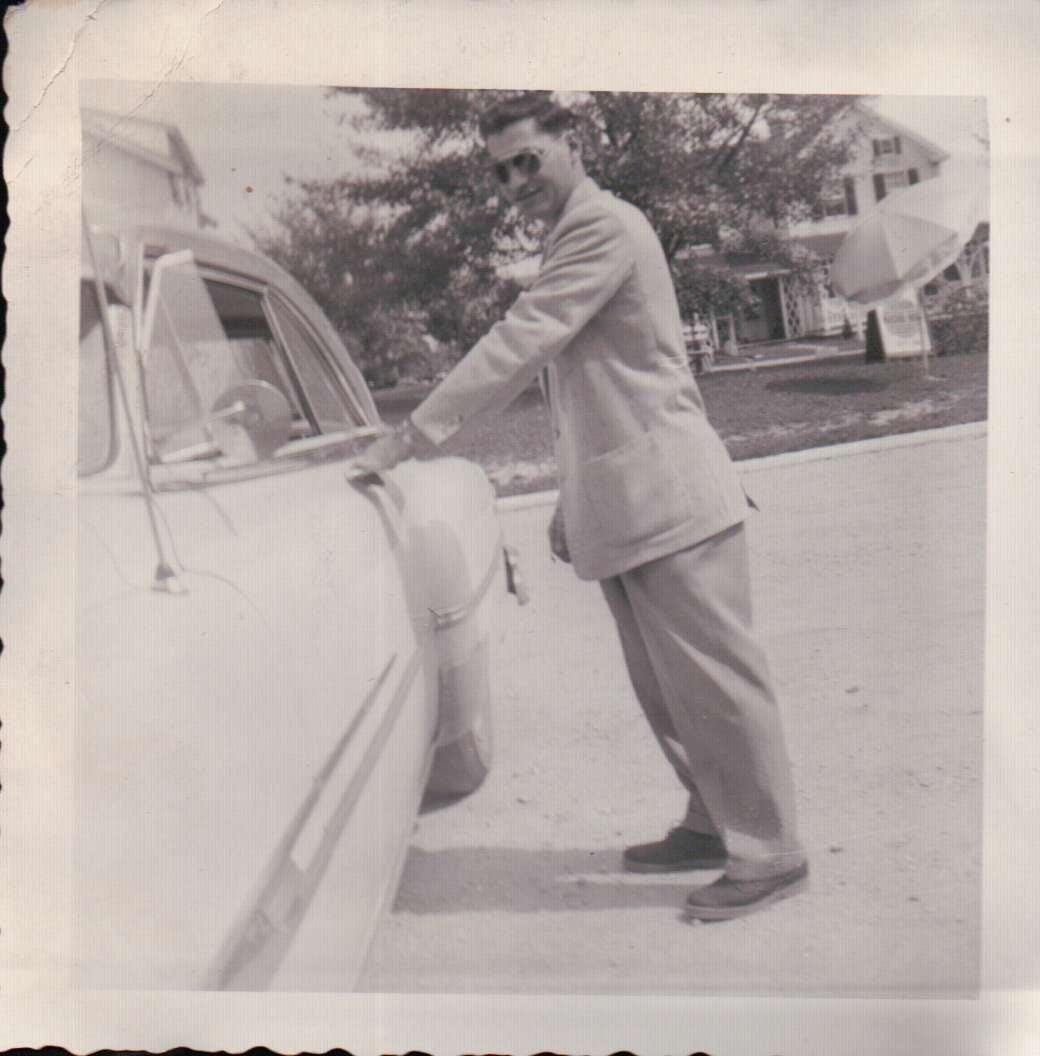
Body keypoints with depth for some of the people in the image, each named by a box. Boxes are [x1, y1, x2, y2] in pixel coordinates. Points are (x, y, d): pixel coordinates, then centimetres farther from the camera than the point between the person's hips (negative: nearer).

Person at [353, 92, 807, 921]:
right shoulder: (572, 242, 21)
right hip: (622, 512, 10)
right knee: (663, 688, 14)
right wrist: (570, 501, 22)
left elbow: (518, 345, -19)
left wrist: (410, 436, -18)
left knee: (713, 678, -4)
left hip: (670, 498, -10)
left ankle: (770, 855, 6)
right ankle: (714, 824, 25)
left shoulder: (604, 226, -10)